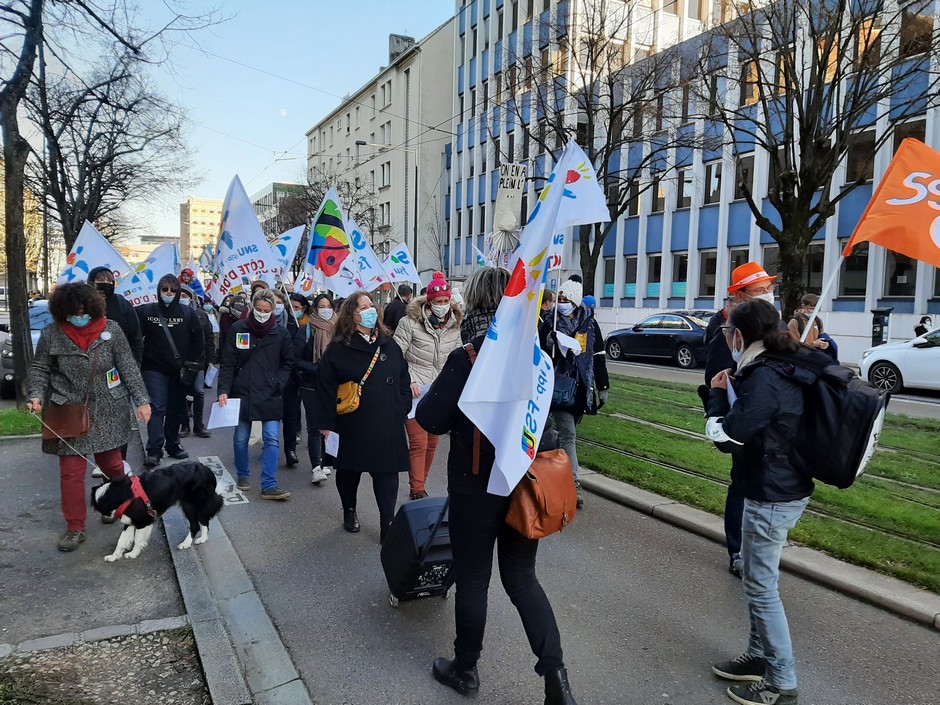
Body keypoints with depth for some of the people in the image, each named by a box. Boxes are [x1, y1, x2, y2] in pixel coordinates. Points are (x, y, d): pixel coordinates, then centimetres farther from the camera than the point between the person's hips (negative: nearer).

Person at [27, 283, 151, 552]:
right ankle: (75, 528, 13)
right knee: (71, 472, 1)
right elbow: (40, 369, 5)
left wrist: (141, 401, -8)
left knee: (111, 464, 15)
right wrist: (37, 396, -13)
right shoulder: (52, 335, -6)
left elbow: (129, 368, -4)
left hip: (108, 412, 0)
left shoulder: (110, 329, -6)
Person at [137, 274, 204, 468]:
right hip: (154, 369, -2)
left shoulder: (187, 313, 2)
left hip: (179, 371, 2)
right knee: (157, 408, -9)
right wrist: (140, 361, -2)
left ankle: (173, 445, 25)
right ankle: (154, 451, -8)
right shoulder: (147, 311, 0)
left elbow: (199, 340, 4)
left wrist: (189, 361, 0)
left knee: (176, 409, 11)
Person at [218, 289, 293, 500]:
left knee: (272, 439, -5)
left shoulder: (281, 333, 0)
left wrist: (278, 384, -6)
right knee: (240, 439, 12)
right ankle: (243, 476, 32)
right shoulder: (238, 329, 0)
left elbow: (288, 364, 9)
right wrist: (223, 390, -9)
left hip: (270, 396, 0)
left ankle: (269, 485, -1)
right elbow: (227, 363, -1)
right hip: (242, 394, 1)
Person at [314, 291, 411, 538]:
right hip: (352, 426, -2)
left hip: (388, 427, 2)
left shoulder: (389, 345, 8)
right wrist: (326, 424, -10)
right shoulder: (337, 350, -5)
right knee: (349, 471, 16)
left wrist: (402, 410, 6)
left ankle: (388, 524, 7)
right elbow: (325, 388, -7)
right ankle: (349, 511, 38)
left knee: (387, 475, 0)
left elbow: (403, 379, 13)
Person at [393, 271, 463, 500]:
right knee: (419, 444, -7)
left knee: (432, 443, 12)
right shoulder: (410, 322, -8)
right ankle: (418, 490, 3)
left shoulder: (454, 325, 6)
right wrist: (409, 381, -15)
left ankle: (420, 484, 29)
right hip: (415, 392, -5)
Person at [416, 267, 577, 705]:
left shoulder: (466, 359, -17)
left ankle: (465, 670, 32)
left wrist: (434, 394, 5)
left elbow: (430, 419, -14)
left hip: (477, 487, -5)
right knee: (521, 578, 17)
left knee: (473, 580, 13)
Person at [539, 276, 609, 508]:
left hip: (581, 389, 3)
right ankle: (574, 484, -10)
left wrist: (603, 388, 8)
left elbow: (599, 357, 9)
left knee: (568, 433, 14)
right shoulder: (549, 325, -1)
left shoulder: (590, 324, 5)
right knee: (567, 435, -10)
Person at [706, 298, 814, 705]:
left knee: (761, 587, 4)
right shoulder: (783, 371, 5)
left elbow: (725, 438, -21)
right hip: (786, 489, 10)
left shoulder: (765, 380, -24)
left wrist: (717, 394, -8)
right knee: (758, 579, 21)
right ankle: (759, 657, 35)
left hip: (772, 497, -10)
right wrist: (734, 391, 4)